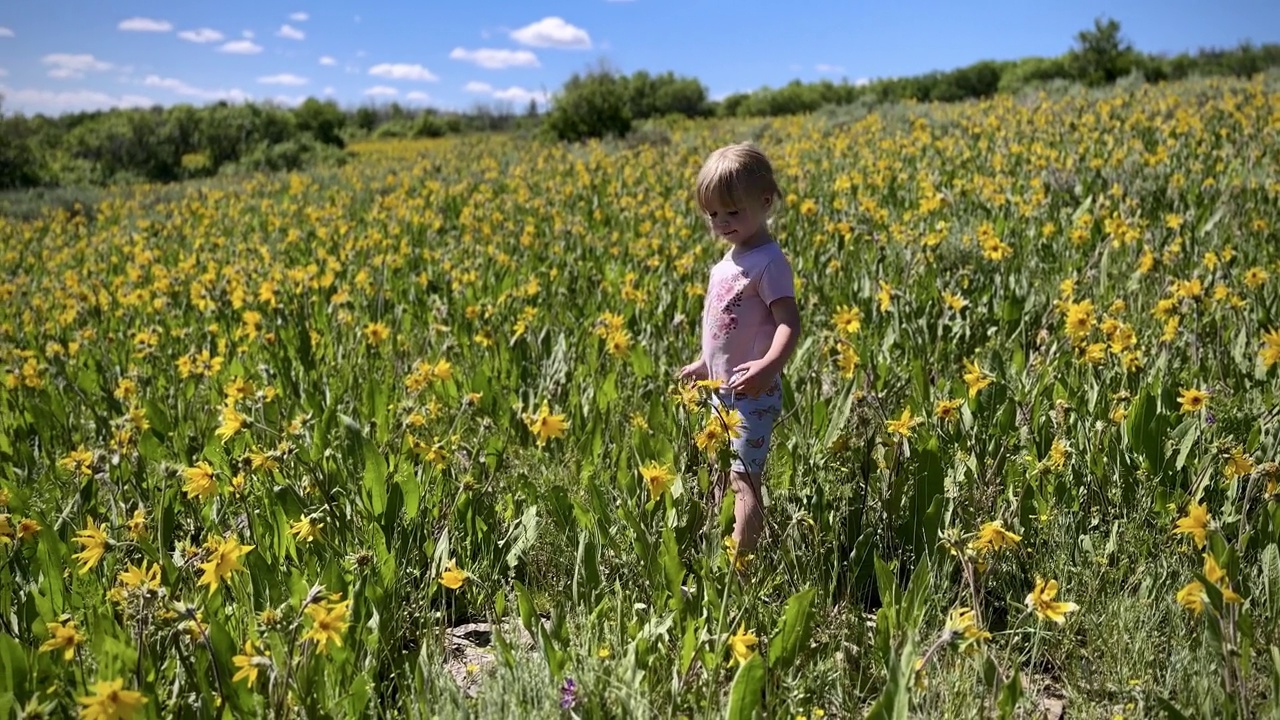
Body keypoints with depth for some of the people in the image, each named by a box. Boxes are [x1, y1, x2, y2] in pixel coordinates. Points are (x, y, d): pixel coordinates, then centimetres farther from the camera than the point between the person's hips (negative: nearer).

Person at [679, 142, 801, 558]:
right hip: (723, 390, 10)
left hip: (752, 393, -10)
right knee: (720, 480, 16)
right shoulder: (729, 260, 11)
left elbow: (789, 324, -24)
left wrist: (769, 365, -41)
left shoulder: (768, 262, -17)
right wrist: (704, 364, 26)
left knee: (743, 482, -10)